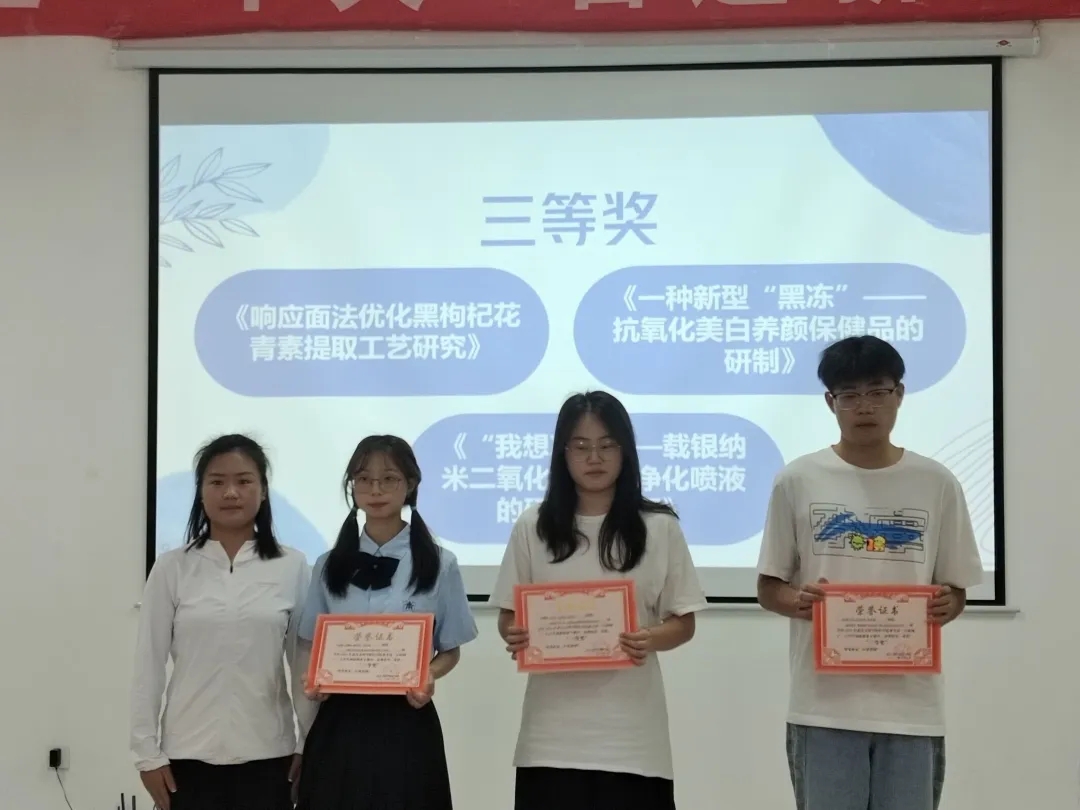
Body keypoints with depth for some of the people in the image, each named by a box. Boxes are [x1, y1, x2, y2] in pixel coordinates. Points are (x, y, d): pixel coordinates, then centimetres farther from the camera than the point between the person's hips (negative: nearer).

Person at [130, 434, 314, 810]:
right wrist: (147, 751, -1)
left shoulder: (292, 567, 1)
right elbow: (149, 663, 1)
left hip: (266, 753, 0)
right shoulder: (171, 568, 0)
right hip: (189, 752, 0)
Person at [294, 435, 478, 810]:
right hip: (340, 722, 2)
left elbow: (451, 650, 4)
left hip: (406, 722, -2)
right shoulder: (329, 565, 6)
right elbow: (310, 644, 11)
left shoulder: (439, 565, -1)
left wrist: (429, 676, -16)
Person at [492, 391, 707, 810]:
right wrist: (514, 637, -14)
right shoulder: (532, 527, 4)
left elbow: (683, 623, 4)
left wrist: (650, 640, -17)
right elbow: (509, 616, 9)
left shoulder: (660, 528, 2)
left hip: (630, 733, -1)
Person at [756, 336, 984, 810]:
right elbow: (768, 588, 6)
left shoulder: (937, 484, 5)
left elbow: (955, 589, 10)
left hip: (912, 705, 1)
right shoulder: (797, 481, 1)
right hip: (826, 705, -1)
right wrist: (797, 602, -16)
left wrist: (946, 605, -13)